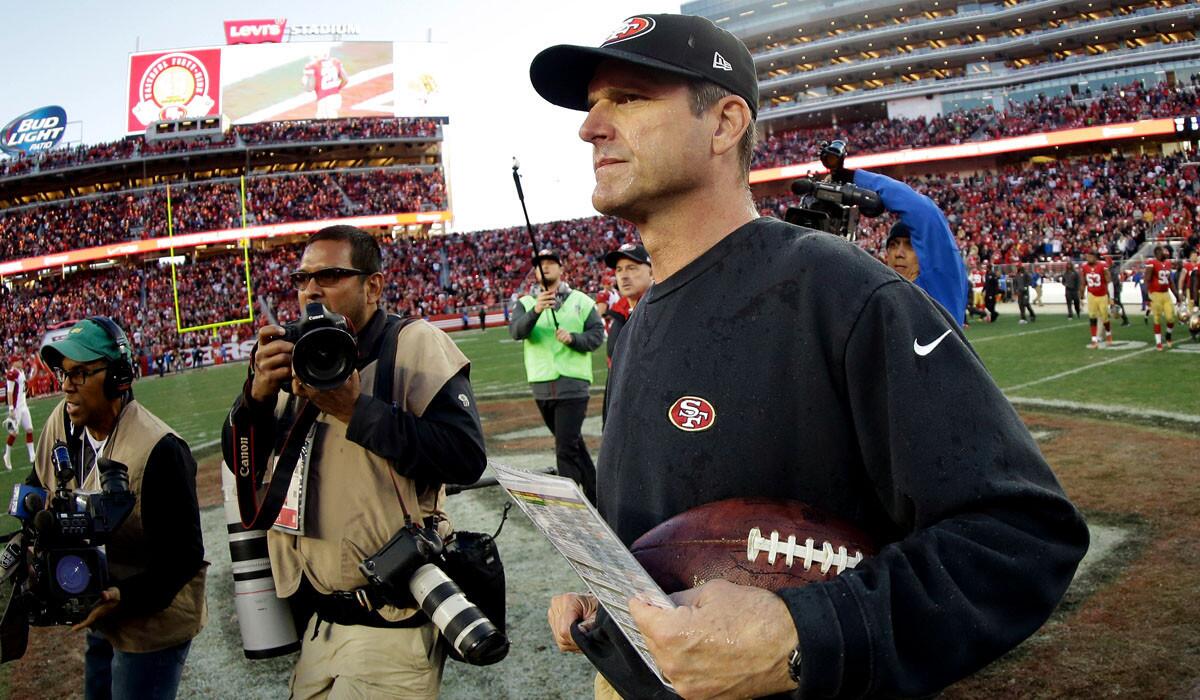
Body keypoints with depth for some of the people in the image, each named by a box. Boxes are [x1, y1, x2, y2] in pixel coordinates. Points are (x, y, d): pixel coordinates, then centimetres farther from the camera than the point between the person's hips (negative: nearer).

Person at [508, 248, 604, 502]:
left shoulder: (581, 301, 6)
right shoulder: (526, 303, 9)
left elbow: (597, 334, 0)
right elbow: (516, 331, -11)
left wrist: (573, 338, -19)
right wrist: (535, 311, -29)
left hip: (572, 384, -4)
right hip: (541, 386, 4)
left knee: (566, 449, -12)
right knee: (573, 444, 15)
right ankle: (594, 496, 28)